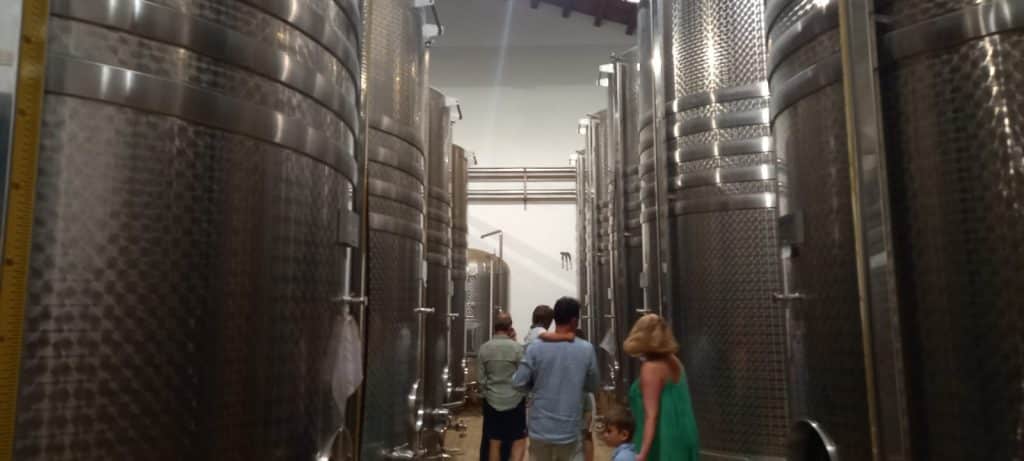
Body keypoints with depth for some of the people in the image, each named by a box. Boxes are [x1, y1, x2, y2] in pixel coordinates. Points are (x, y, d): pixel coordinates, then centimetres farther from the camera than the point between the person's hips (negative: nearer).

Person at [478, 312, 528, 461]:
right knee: (519, 441, 9)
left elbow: (482, 379, 2)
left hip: (492, 402, 3)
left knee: (494, 443, 12)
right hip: (514, 401, -3)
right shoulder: (516, 347, -14)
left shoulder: (483, 348, -3)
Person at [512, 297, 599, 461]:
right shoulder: (587, 350, -6)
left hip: (540, 428, 0)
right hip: (569, 429, 0)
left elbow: (518, 383, -8)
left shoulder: (536, 348, -10)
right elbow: (592, 387, 4)